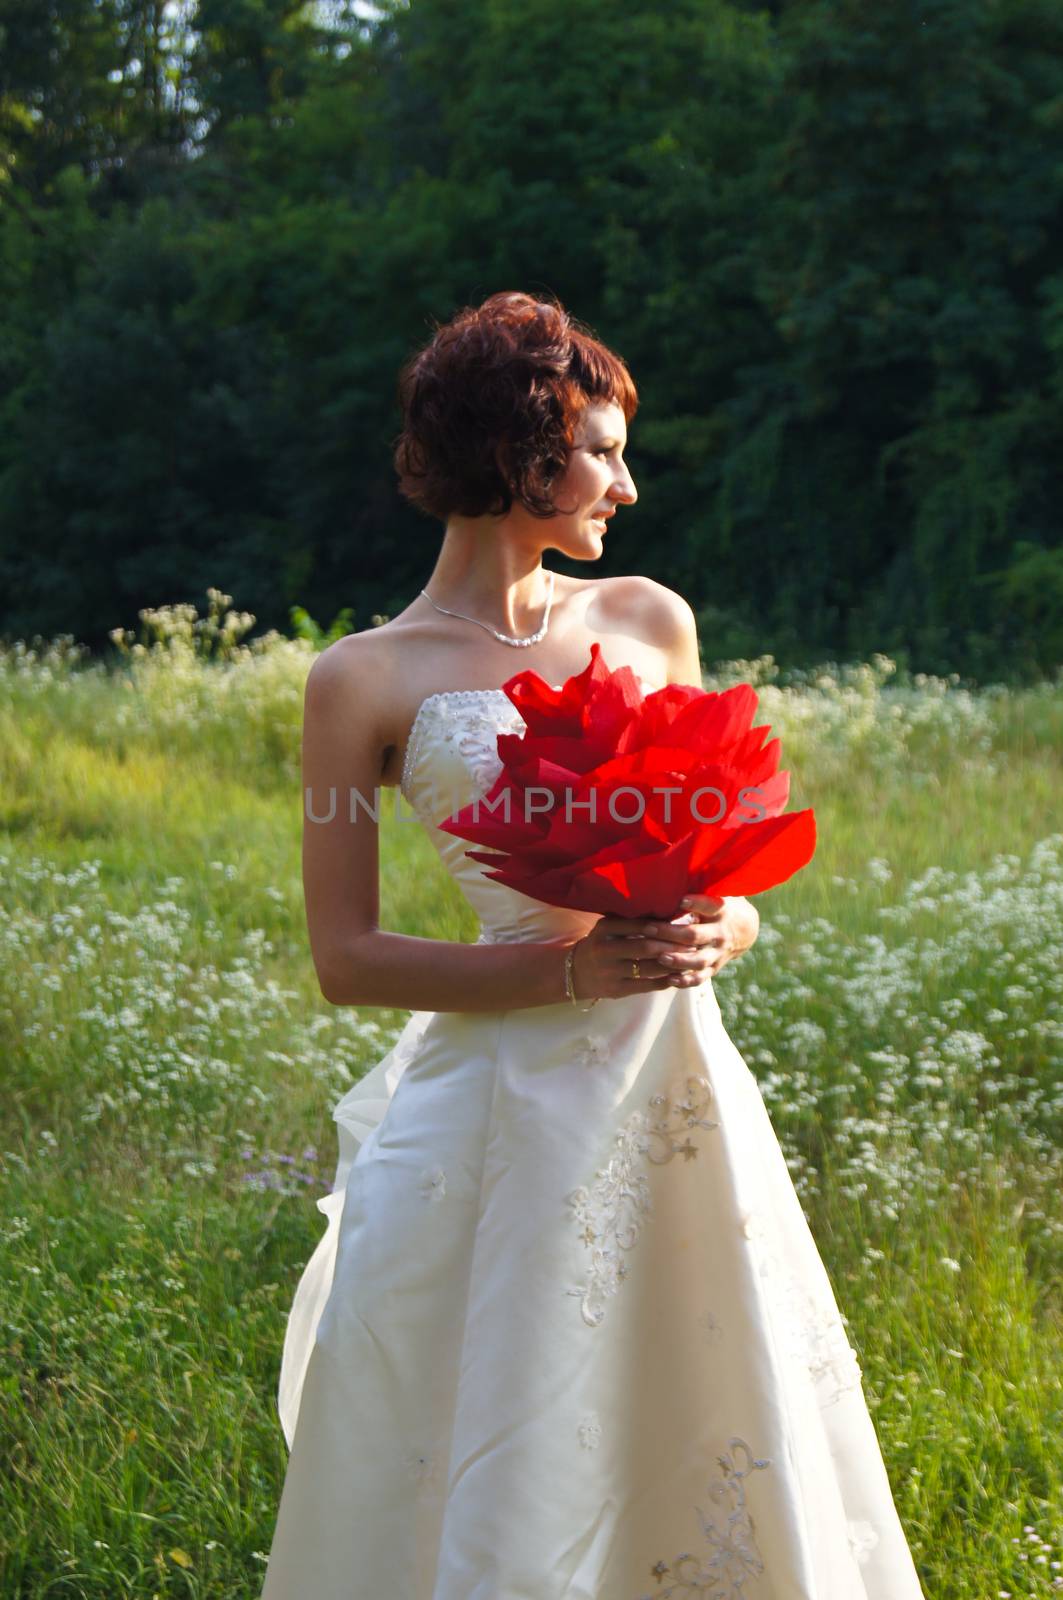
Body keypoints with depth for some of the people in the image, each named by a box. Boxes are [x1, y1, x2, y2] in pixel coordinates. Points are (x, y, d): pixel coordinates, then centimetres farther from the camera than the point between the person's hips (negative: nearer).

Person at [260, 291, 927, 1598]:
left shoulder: (650, 622, 7)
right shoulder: (366, 680, -5)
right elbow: (346, 960, -6)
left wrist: (718, 930, -8)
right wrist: (573, 967, -17)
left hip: (683, 1088, 4)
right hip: (511, 1108, -4)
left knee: (726, 1461, 11)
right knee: (503, 1494, 3)